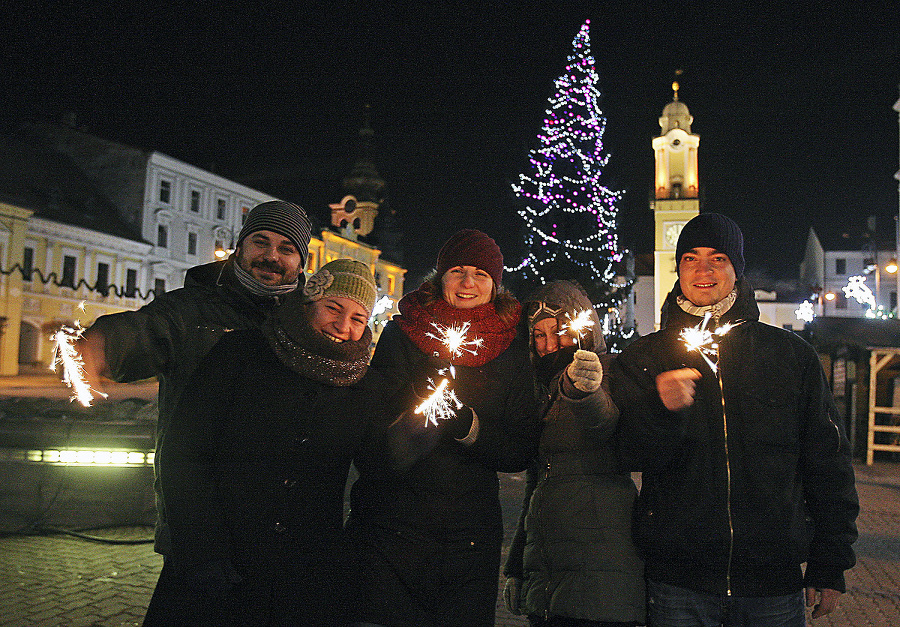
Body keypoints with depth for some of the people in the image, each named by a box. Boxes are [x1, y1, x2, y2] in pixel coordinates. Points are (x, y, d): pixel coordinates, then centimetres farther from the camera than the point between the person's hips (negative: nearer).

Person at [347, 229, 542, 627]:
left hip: (472, 539, 2)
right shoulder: (403, 333, 0)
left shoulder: (512, 350, 4)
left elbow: (522, 452, 0)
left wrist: (468, 426, -17)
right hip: (391, 530, -1)